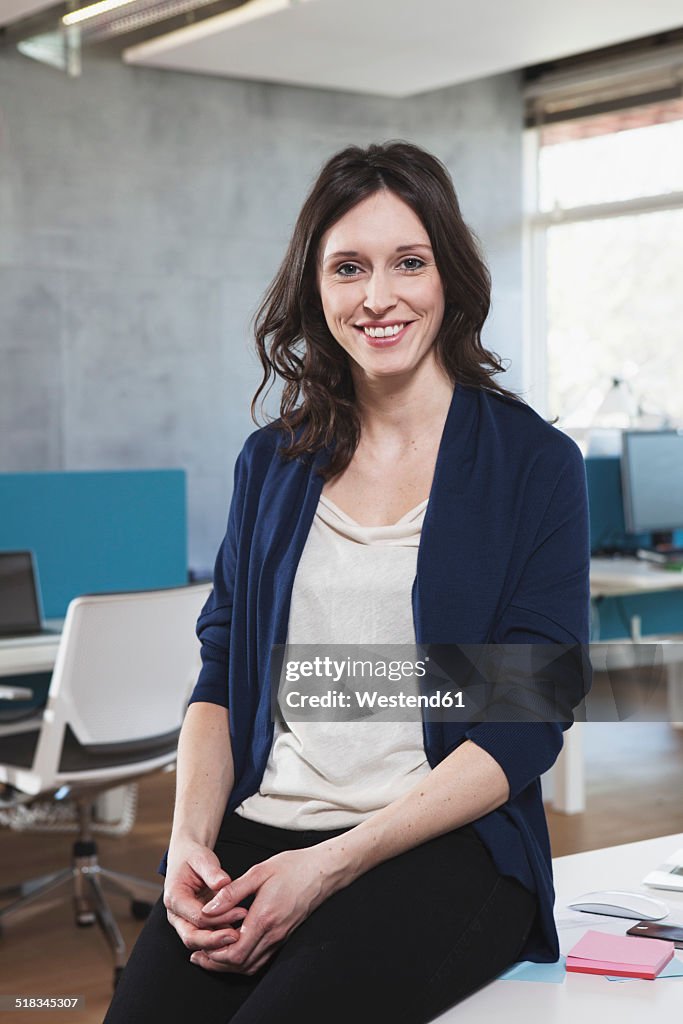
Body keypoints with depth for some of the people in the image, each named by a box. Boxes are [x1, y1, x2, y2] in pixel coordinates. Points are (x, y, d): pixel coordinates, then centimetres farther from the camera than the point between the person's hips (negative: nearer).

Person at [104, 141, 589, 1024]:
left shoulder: (534, 463, 0)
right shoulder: (273, 463, 14)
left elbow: (527, 724, -5)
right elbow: (220, 676, 14)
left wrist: (332, 865, -15)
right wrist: (191, 839, -5)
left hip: (444, 847, -3)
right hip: (254, 839, 4)